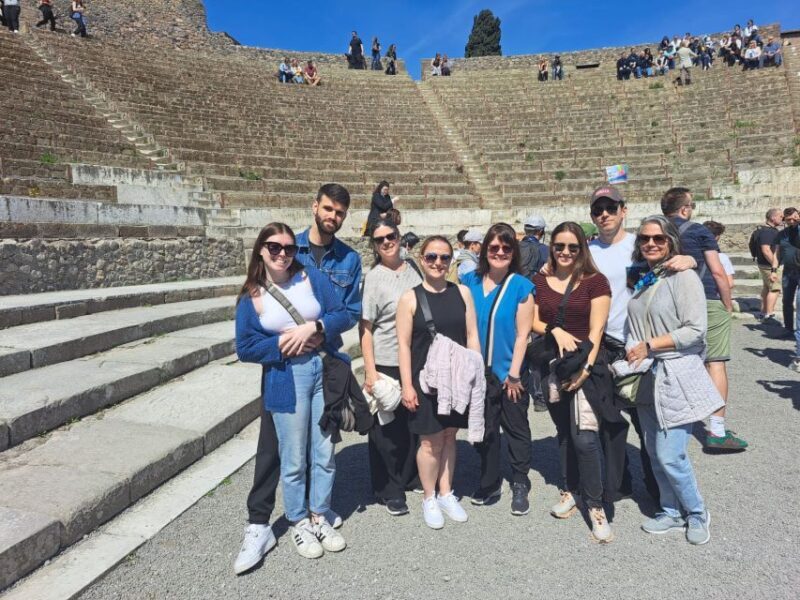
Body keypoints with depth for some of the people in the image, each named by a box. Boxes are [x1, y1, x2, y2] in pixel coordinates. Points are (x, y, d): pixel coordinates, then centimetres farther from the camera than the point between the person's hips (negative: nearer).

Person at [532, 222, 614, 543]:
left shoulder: (595, 281, -3)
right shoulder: (539, 282, 7)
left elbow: (596, 329, -7)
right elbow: (533, 322, 7)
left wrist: (585, 367, -15)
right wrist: (555, 330, -13)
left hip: (585, 365, -4)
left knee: (585, 437, -11)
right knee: (563, 432, 14)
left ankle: (595, 507, 3)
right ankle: (568, 491, 30)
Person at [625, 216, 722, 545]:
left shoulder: (684, 277, -9)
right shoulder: (640, 280, 10)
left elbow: (695, 330, -15)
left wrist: (649, 345, -15)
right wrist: (631, 354, 0)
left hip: (676, 376, -6)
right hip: (647, 377, 7)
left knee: (670, 455, -6)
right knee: (655, 451, 13)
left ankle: (697, 514, 19)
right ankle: (672, 512, 31)